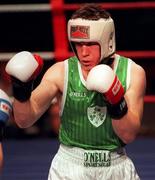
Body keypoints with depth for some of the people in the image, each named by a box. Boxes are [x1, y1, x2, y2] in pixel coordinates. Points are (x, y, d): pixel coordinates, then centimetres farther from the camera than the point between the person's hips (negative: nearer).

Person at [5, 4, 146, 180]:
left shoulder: (133, 73, -8)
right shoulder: (61, 72, -9)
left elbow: (129, 135, -10)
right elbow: (24, 120, -10)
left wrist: (117, 106, -26)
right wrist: (21, 94, -27)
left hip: (116, 166, 0)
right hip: (70, 165, 0)